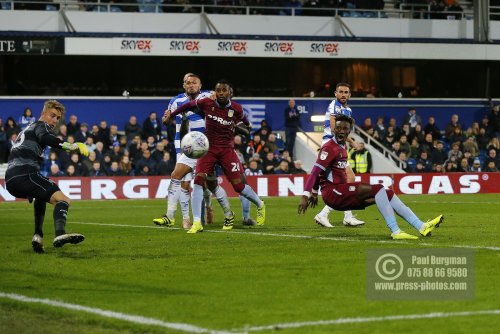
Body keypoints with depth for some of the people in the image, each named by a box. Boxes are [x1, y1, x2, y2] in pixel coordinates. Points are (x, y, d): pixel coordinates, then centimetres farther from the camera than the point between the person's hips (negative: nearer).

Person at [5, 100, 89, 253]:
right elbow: (46, 138, -19)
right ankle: (60, 234, -49)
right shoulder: (41, 126, 7)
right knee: (63, 200, -21)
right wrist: (72, 146, -29)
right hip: (25, 174, -9)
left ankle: (38, 236, 20)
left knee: (41, 197, 38)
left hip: (10, 180, 9)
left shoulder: (28, 129, 34)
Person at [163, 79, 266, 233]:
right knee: (198, 179, -18)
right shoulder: (206, 104, -10)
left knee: (239, 185, -2)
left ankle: (260, 206, 30)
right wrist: (171, 114, 14)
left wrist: (237, 126, 1)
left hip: (227, 150, 0)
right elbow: (189, 105, 9)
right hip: (209, 149, 0)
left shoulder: (236, 109, -8)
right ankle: (196, 223, -16)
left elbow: (246, 125, 15)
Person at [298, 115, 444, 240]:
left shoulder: (341, 147, 18)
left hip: (341, 195, 9)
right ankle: (395, 231, -29)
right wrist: (305, 196, -25)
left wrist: (314, 193, 34)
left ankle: (421, 227, -5)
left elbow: (321, 173, 28)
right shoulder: (330, 148, -11)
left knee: (388, 194, 1)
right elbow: (316, 172, -18)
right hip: (332, 193, -9)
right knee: (378, 189, -22)